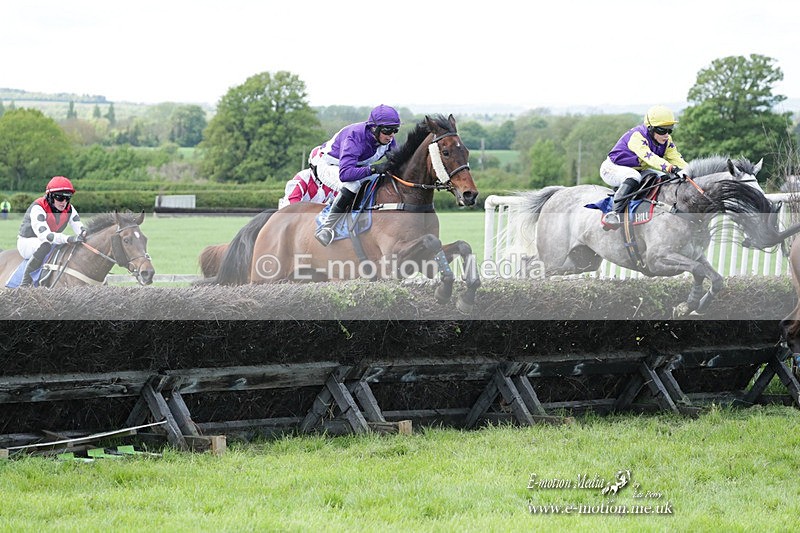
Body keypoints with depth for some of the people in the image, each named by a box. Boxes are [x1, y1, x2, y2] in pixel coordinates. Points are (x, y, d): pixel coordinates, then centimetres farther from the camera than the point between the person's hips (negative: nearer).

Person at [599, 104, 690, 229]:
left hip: (637, 171, 8)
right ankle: (615, 213, -47)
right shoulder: (637, 136, -29)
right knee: (633, 177, -39)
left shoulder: (667, 141, -3)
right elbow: (649, 157, -42)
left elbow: (676, 158, -10)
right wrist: (671, 168, -55)